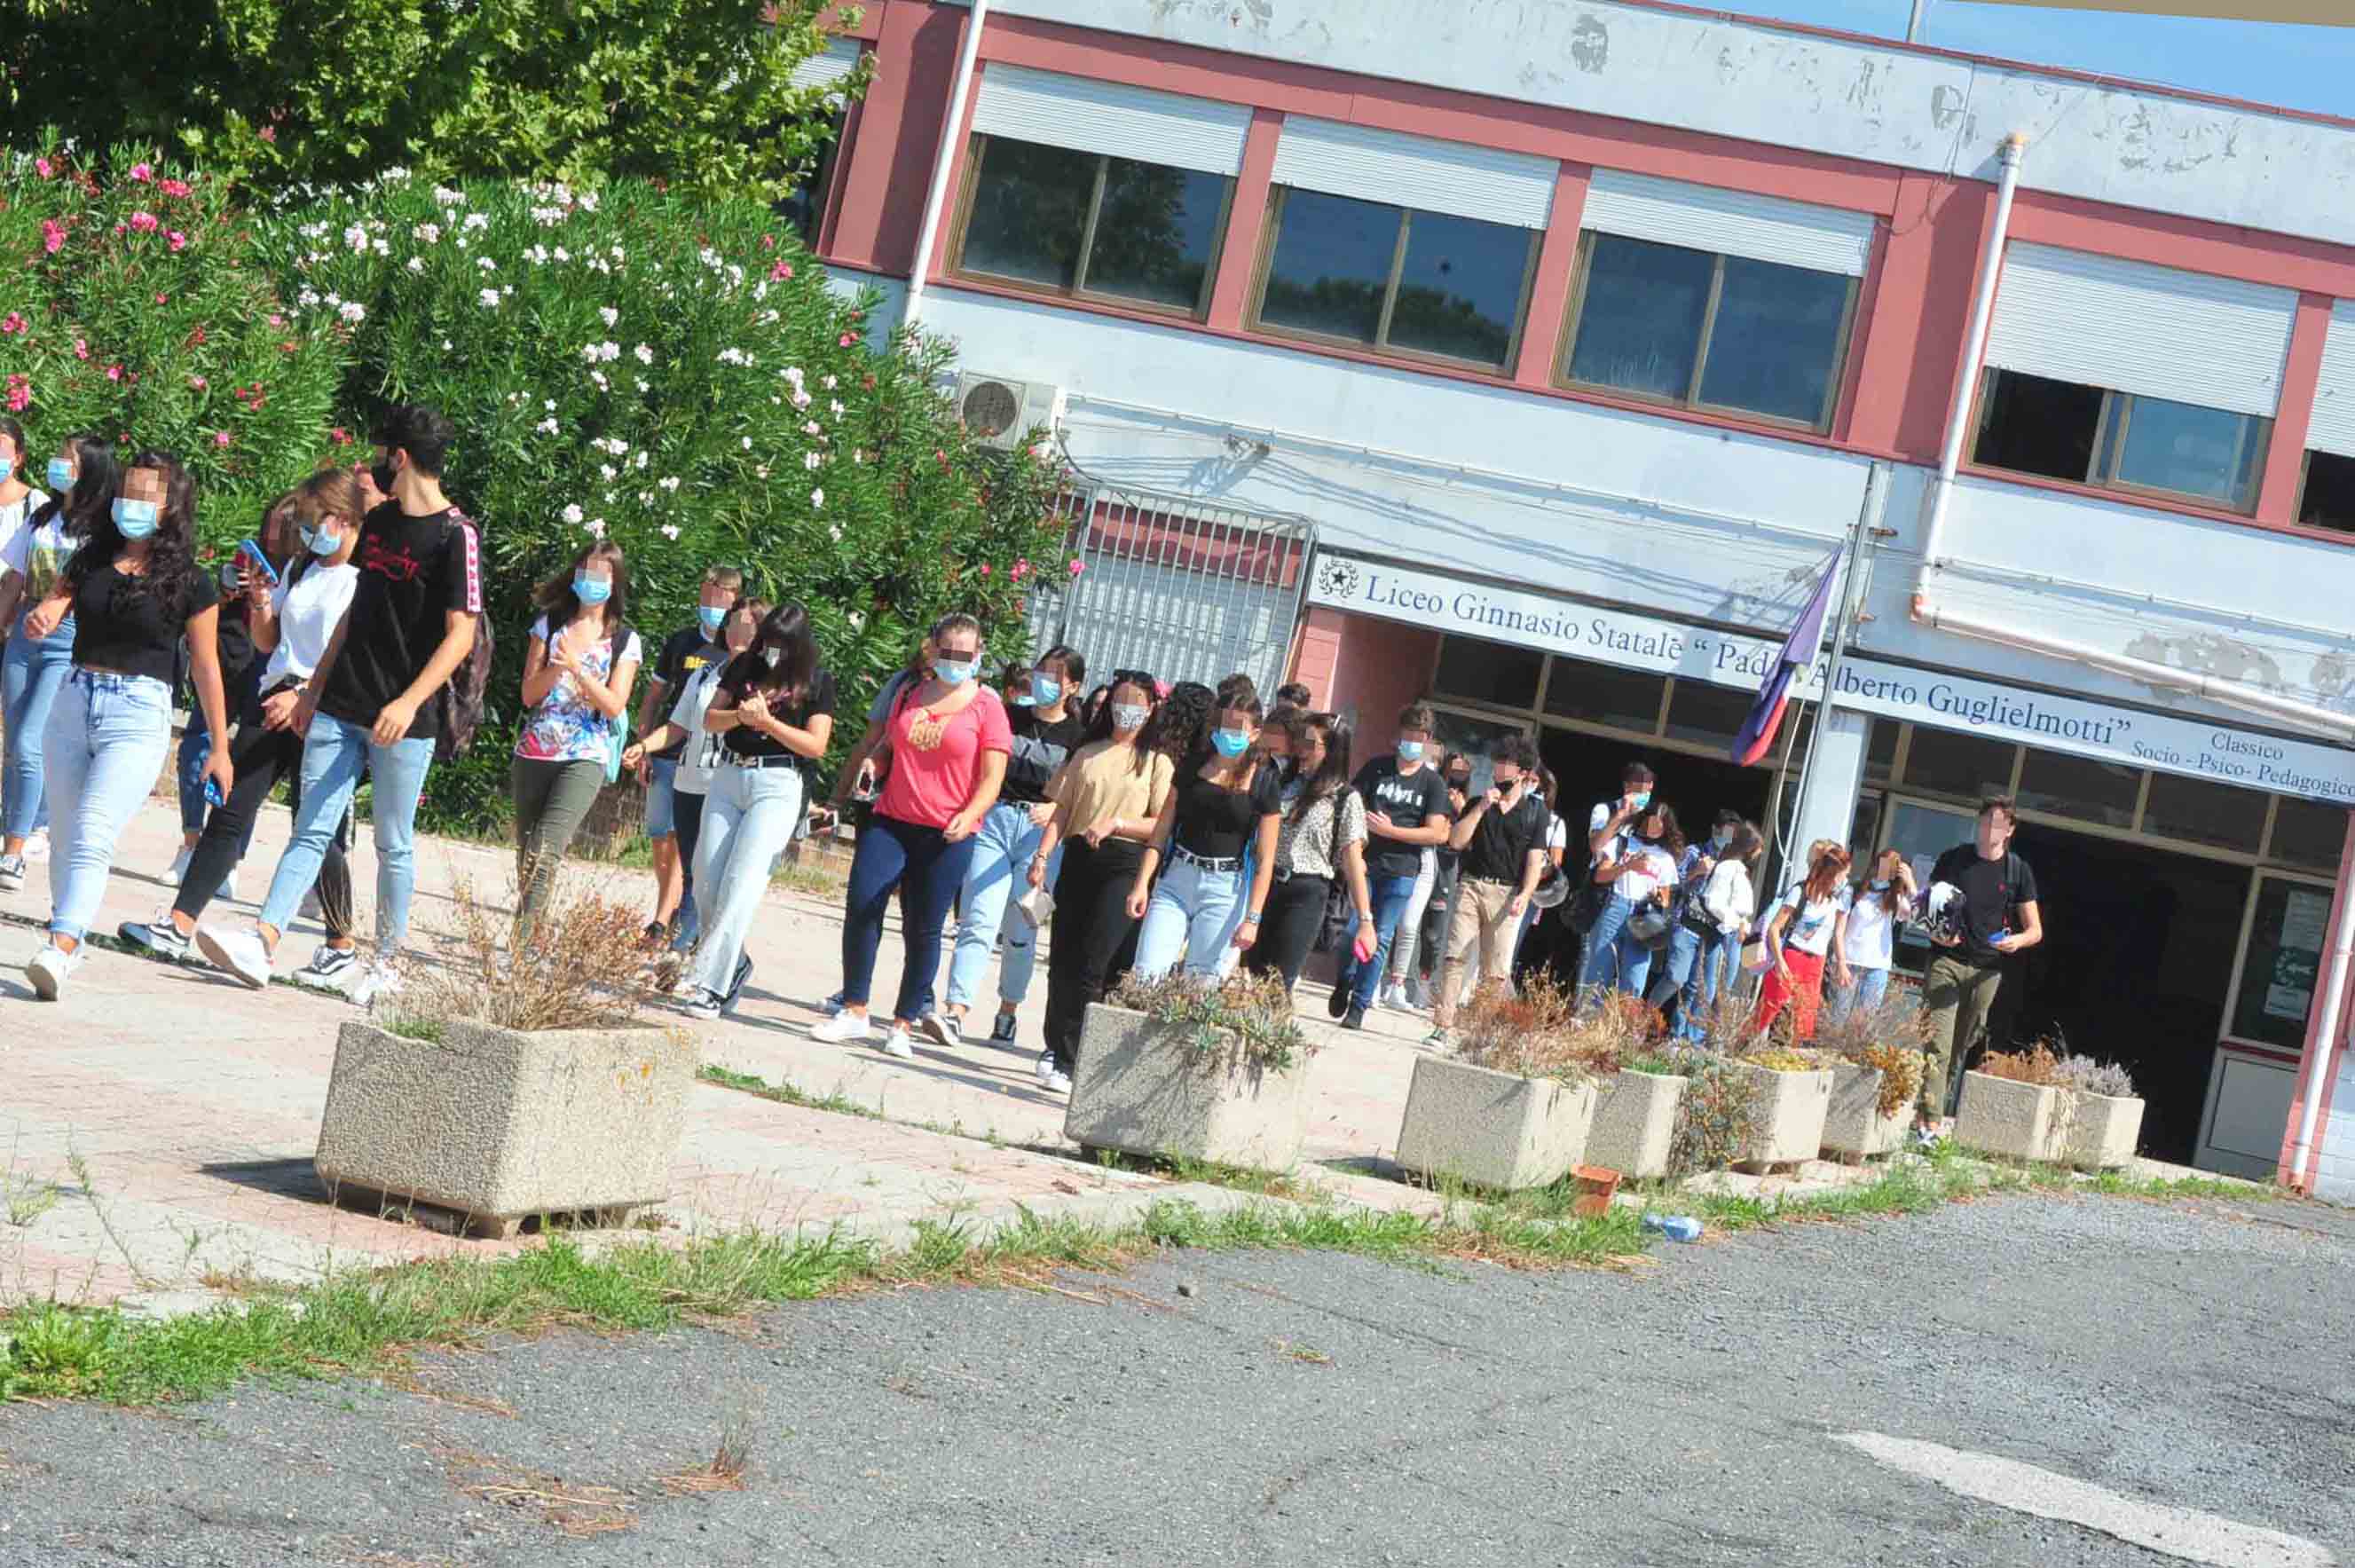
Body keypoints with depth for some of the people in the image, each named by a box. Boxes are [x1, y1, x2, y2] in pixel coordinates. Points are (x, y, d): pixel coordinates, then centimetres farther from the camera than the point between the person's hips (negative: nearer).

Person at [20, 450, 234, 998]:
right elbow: (53, 604, 2)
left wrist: (220, 747, 3)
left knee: (93, 835, -19)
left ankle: (59, 951, -30)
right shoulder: (91, 560, 8)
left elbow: (205, 666, 1)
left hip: (140, 713, -5)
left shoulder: (191, 583, -2)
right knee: (64, 837, 12)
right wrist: (39, 619, -24)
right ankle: (66, 932, 26)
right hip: (75, 701, 5)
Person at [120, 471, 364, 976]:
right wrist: (260, 605, 5)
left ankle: (342, 945, 11)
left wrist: (305, 694, -20)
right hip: (273, 701, 7)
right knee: (230, 811, -2)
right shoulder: (299, 570, 18)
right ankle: (178, 926, -6)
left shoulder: (367, 578, -6)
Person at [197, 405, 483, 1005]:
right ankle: (262, 943, -11)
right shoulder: (377, 522, 13)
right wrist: (315, 688, 19)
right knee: (312, 830, -2)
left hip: (403, 722, -6)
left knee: (393, 845, 4)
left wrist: (410, 702, -23)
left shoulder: (454, 535, -10)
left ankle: (387, 962, 14)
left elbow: (460, 634, -14)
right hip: (339, 708, 6)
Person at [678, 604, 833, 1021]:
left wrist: (768, 722, -15)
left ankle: (711, 985, -18)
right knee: (706, 882, 4)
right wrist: (739, 715, -12)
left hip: (778, 786, -5)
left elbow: (816, 745, -4)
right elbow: (709, 720, 9)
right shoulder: (745, 666, 11)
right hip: (728, 777, 5)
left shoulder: (816, 682, 2)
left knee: (742, 883, -15)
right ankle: (735, 964, 25)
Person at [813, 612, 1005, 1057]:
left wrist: (967, 818, -20)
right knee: (861, 905, -11)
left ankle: (903, 1026, 11)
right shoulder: (909, 694, 12)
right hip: (891, 821, 3)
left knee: (923, 929, 2)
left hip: (947, 836, -3)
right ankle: (853, 1013, -5)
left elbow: (991, 778, -5)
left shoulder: (985, 706, 0)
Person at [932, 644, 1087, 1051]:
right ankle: (955, 1013, -20)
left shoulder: (1078, 736, 6)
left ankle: (1007, 1014, 22)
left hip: (1040, 832, 0)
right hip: (994, 820, 0)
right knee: (979, 921, -12)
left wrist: (1054, 809, -16)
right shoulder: (1010, 716, 9)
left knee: (1021, 931, 7)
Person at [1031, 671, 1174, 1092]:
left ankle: (1066, 1062, -14)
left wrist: (1115, 824, -14)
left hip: (1124, 866, -4)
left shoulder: (1157, 763, 6)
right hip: (1078, 861, 4)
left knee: (1091, 966, -13)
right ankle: (1056, 1047, 20)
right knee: (1063, 961, 5)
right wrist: (1042, 856, 0)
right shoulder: (1087, 753, 16)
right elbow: (1062, 811, 11)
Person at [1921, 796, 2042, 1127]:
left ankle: (1944, 1111, 11)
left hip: (1987, 971, 2)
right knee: (1937, 1043, -12)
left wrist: (2018, 940, -15)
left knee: (1962, 1047, 5)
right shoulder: (1953, 859, 6)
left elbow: (2035, 930, 8)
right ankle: (1931, 1117, -17)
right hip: (1946, 960, -1)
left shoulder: (2018, 871, 6)